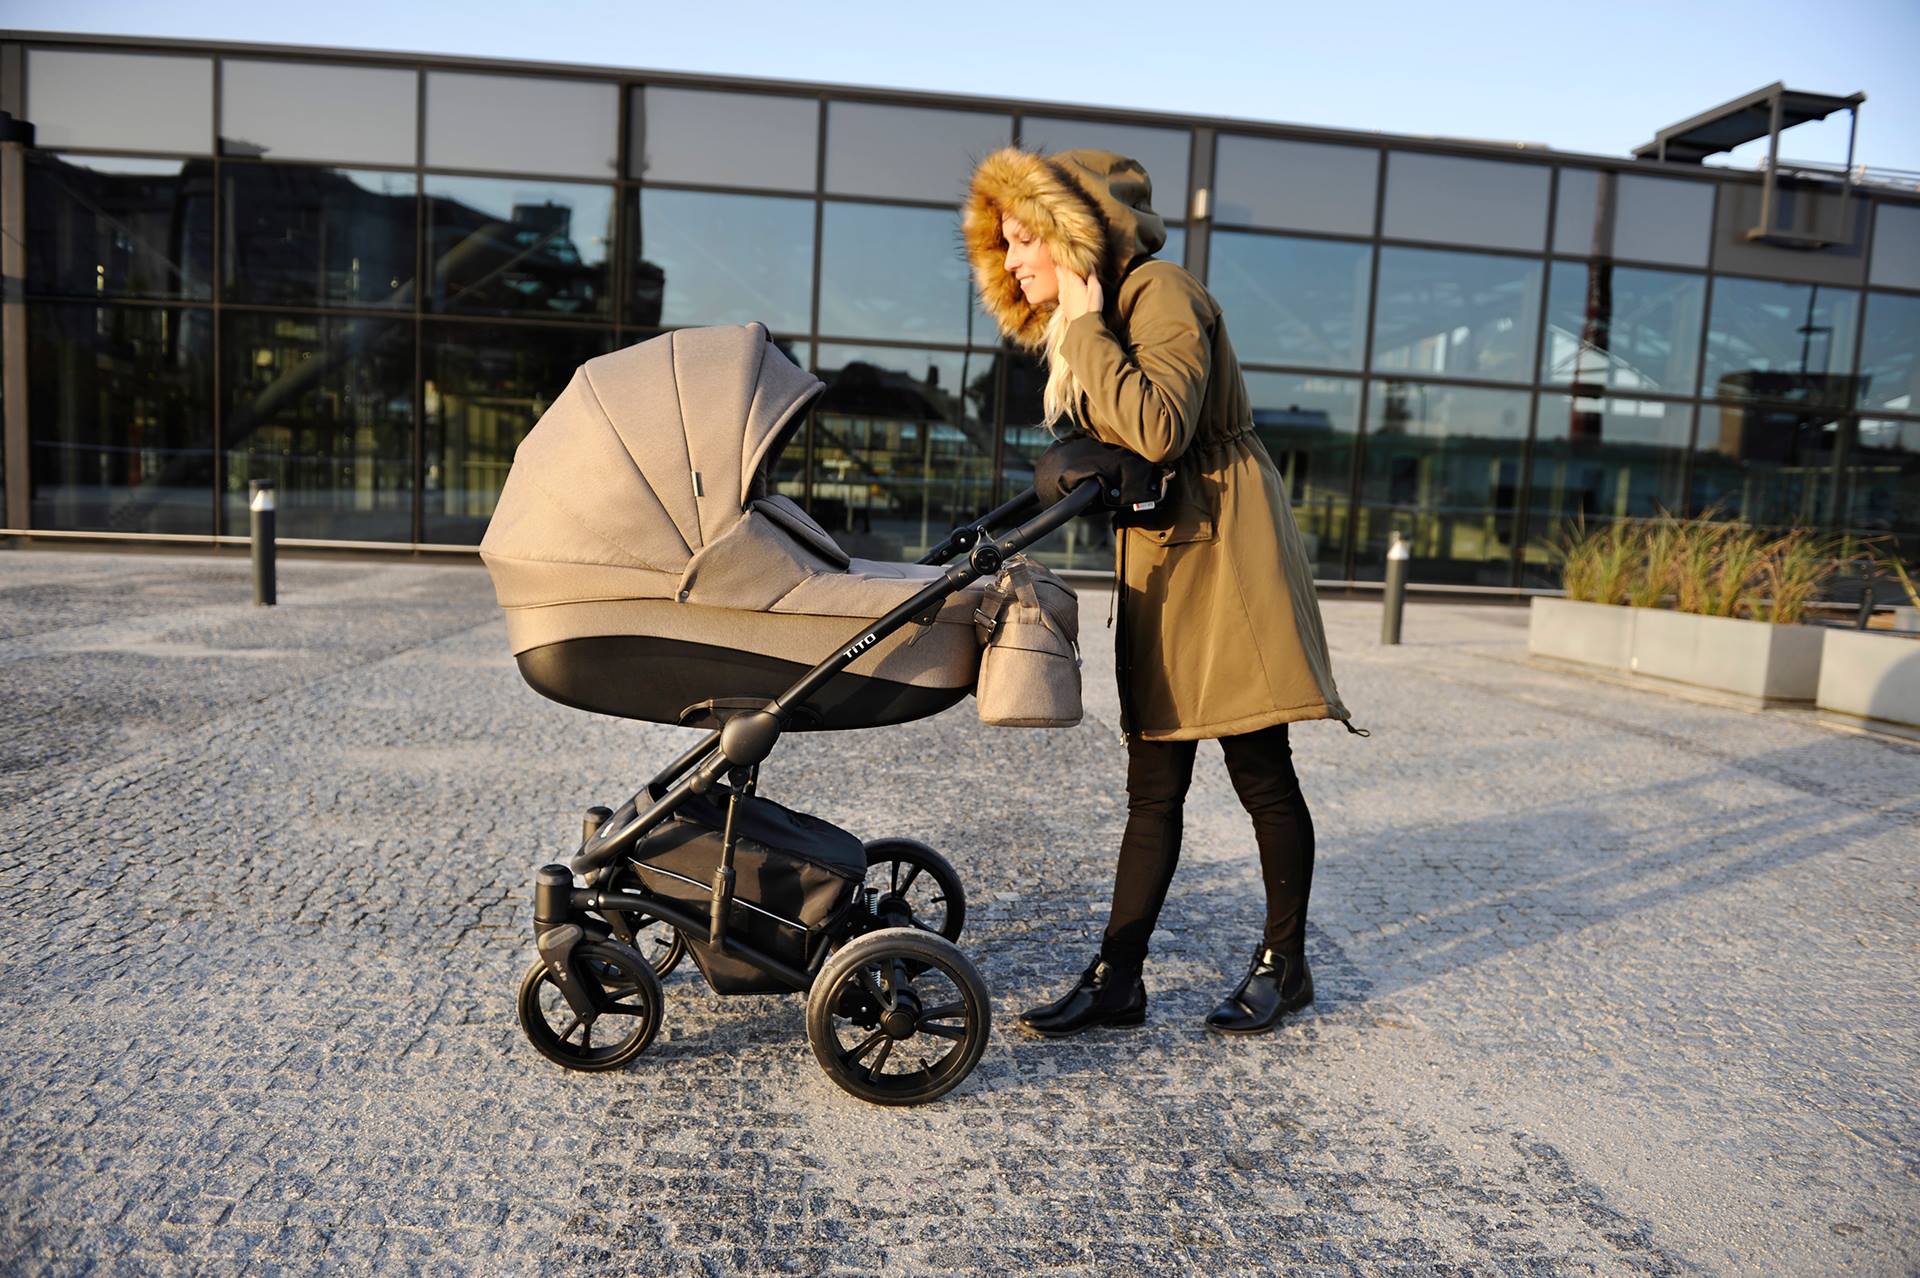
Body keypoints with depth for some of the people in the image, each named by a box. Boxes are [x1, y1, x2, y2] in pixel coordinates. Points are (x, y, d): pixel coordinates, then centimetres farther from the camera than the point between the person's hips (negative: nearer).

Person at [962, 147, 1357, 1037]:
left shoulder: (1160, 294, -9)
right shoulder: (1082, 327, 17)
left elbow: (1160, 428, -25)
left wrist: (1085, 332, -17)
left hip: (1224, 550, -8)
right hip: (1155, 558, 8)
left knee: (1260, 771, 1)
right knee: (1153, 784, 6)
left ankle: (1284, 964, 17)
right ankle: (1116, 979, 10)